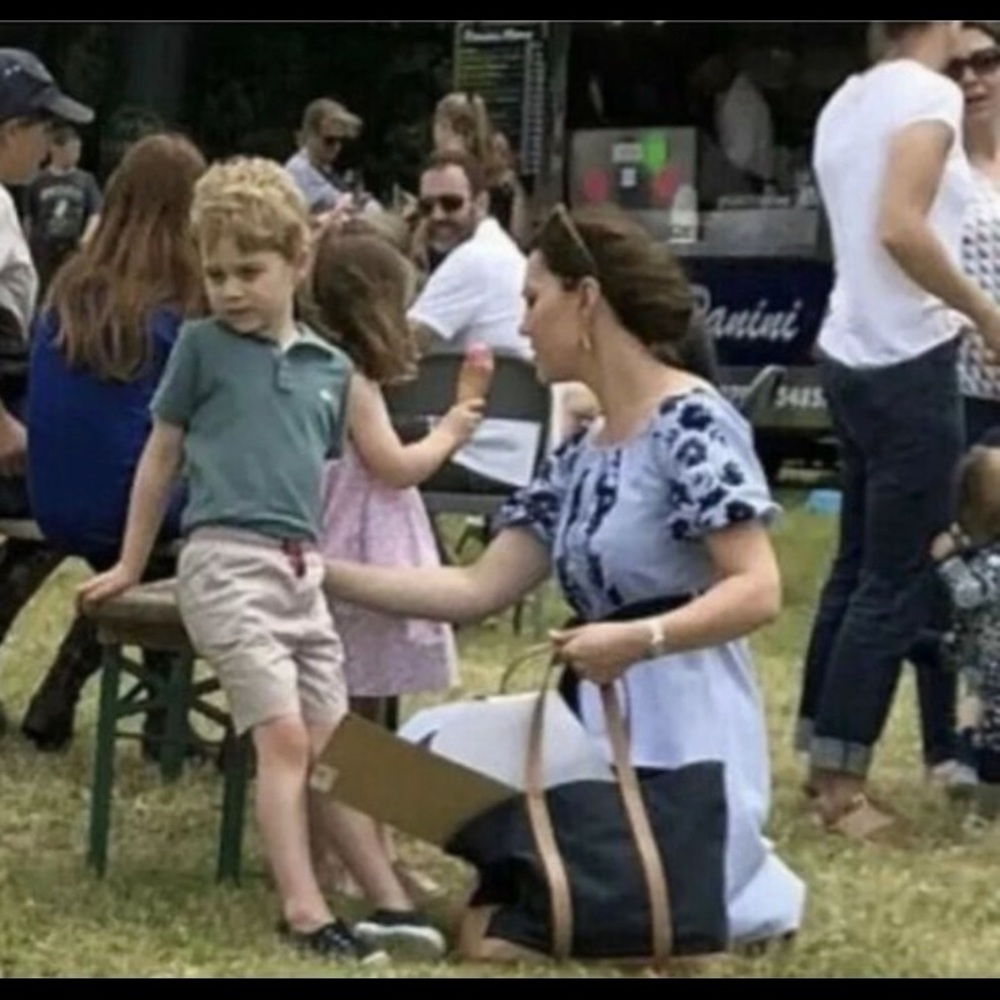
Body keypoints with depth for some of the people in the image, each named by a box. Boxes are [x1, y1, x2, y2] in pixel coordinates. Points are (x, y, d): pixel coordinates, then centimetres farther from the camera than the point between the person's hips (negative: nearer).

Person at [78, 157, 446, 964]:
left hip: (304, 568, 5)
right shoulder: (202, 346, 2)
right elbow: (161, 456, 9)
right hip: (227, 563, -5)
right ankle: (302, 909, -14)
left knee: (332, 747, 7)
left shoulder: (331, 368, 12)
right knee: (284, 735, -14)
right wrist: (131, 565, 12)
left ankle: (388, 902, 9)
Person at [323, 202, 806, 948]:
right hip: (596, 721, 9)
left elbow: (759, 592, -19)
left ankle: (748, 879, 13)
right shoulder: (582, 455, 13)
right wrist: (328, 573, 7)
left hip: (682, 726, -9)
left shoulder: (691, 423, -12)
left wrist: (641, 639, -32)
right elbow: (479, 589, 10)